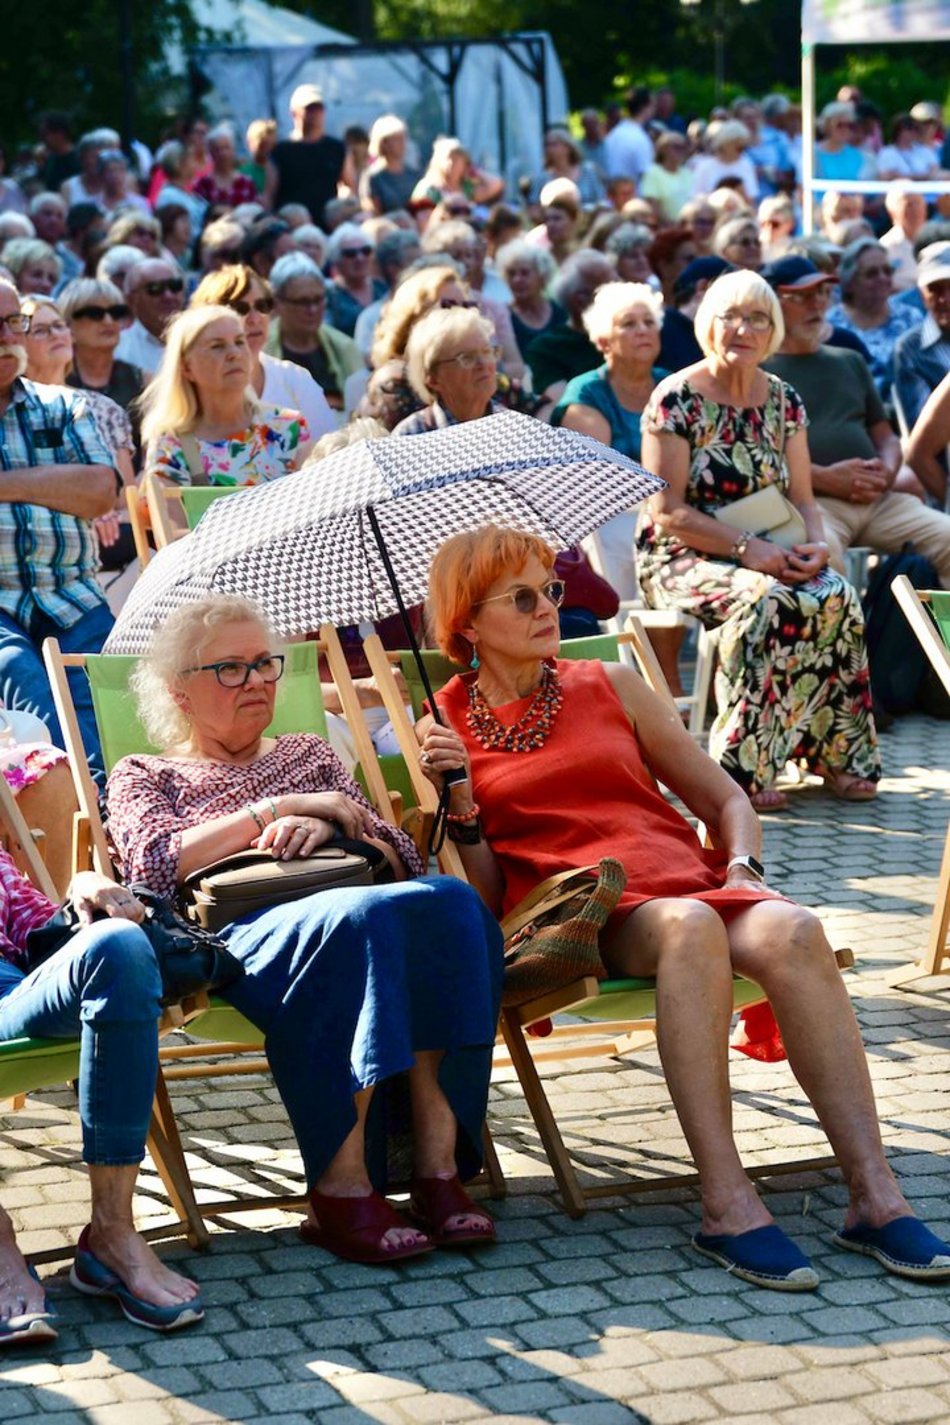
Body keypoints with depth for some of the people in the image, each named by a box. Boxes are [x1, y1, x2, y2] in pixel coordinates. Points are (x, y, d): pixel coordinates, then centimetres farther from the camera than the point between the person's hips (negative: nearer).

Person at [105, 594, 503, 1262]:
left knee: (450, 901, -32)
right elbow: (155, 866, 0)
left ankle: (439, 1163, -37)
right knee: (355, 916, -39)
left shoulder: (309, 755, 34)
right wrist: (278, 807, -2)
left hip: (348, 915, 4)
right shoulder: (145, 777, 24)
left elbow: (402, 859, 21)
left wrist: (333, 830, -1)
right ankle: (340, 1187, -40)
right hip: (237, 932, -4)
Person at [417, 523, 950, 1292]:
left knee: (794, 931, -32)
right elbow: (483, 897, 7)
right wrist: (458, 801, -9)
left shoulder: (611, 686, 20)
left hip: (685, 876, 3)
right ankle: (727, 1205, -43)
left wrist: (742, 868, 0)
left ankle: (874, 1196, -37)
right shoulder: (441, 728, 12)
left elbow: (727, 801, 20)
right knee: (689, 926, -38)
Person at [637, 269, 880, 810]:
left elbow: (803, 500, 11)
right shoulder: (676, 399, -7)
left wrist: (816, 544, -12)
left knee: (837, 597, -26)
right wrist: (745, 547, -22)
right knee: (766, 600, -36)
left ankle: (838, 751, -17)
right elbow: (667, 511, -12)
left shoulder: (784, 401, 10)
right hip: (680, 557, -5)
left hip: (767, 556, 5)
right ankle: (742, 770, -32)